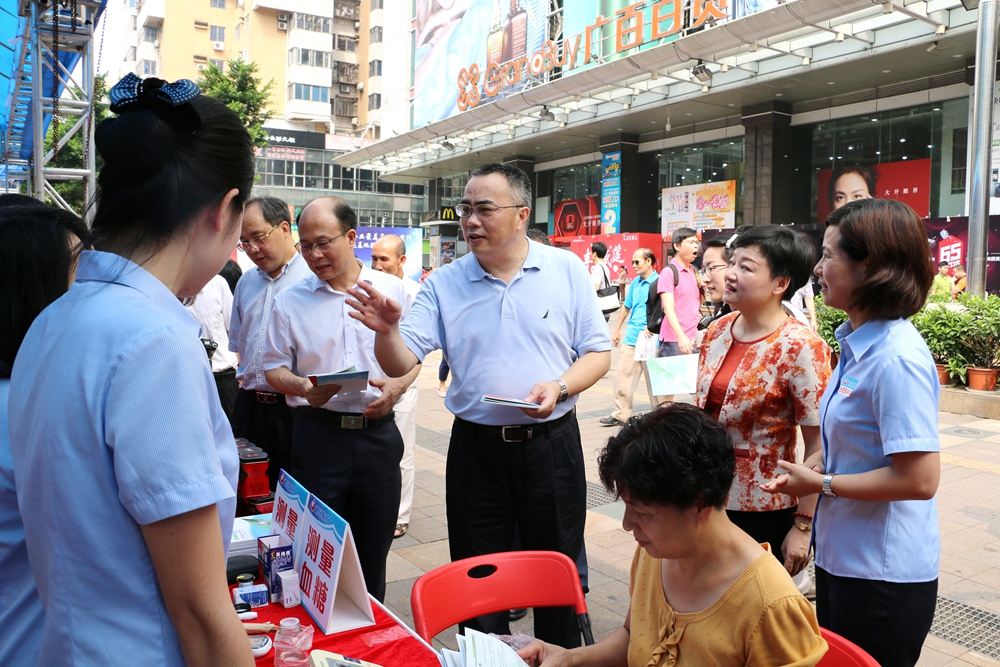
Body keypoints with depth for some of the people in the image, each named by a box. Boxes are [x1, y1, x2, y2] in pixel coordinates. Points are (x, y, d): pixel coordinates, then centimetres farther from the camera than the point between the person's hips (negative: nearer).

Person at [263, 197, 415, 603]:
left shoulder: (392, 290, 5)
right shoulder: (290, 301, 4)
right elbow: (274, 367, 7)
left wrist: (396, 387, -11)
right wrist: (302, 387, -14)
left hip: (378, 433, 1)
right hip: (318, 435, 0)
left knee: (374, 550, 11)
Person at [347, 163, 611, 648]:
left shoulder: (567, 271, -2)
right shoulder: (444, 284, 0)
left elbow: (598, 352, 0)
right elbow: (401, 364, -7)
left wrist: (559, 387, -18)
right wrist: (387, 330, -28)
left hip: (551, 444, -1)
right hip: (475, 447, 1)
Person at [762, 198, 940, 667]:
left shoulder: (897, 359, -24)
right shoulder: (858, 343, 5)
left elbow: (919, 478, -26)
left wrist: (822, 484, -16)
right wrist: (812, 467, 1)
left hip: (881, 575, -9)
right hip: (841, 558, 9)